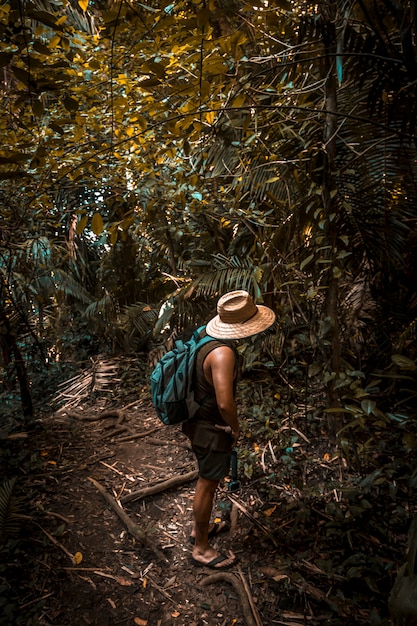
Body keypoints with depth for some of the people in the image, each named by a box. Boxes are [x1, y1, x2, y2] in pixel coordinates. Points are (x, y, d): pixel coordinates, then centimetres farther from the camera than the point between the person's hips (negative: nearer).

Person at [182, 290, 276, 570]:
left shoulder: (209, 341, -1)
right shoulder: (223, 352, -31)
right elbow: (225, 403, -39)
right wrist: (236, 428, -19)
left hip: (201, 423, 9)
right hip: (212, 431, -9)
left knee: (207, 480, 26)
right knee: (207, 485, 8)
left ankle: (200, 528, 47)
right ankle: (202, 549, 29)